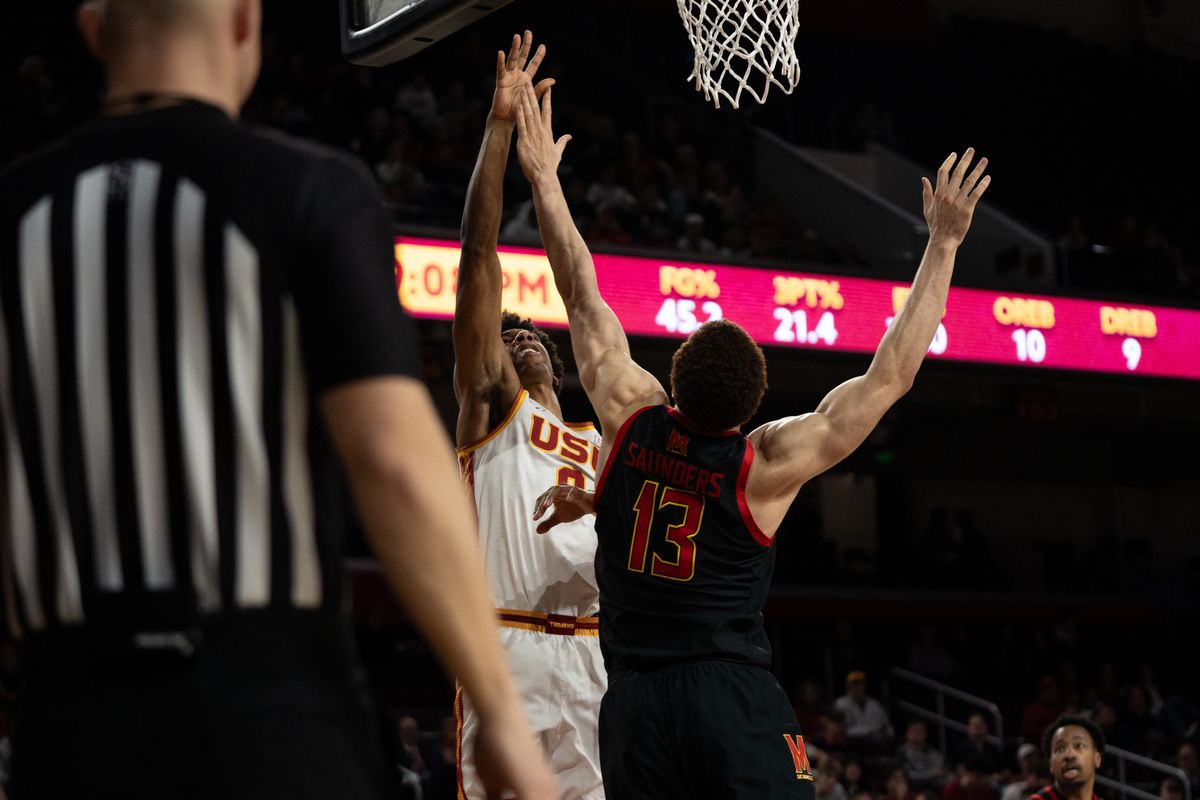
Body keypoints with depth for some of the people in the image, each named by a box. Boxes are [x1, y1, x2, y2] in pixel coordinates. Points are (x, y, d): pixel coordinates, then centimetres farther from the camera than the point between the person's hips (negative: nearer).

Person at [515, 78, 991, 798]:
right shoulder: (767, 464, -8)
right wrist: (945, 244, -1)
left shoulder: (631, 417, 0)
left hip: (634, 704, 4)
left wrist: (544, 179, 18)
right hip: (734, 698, -4)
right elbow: (893, 375, -4)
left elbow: (583, 299, 10)